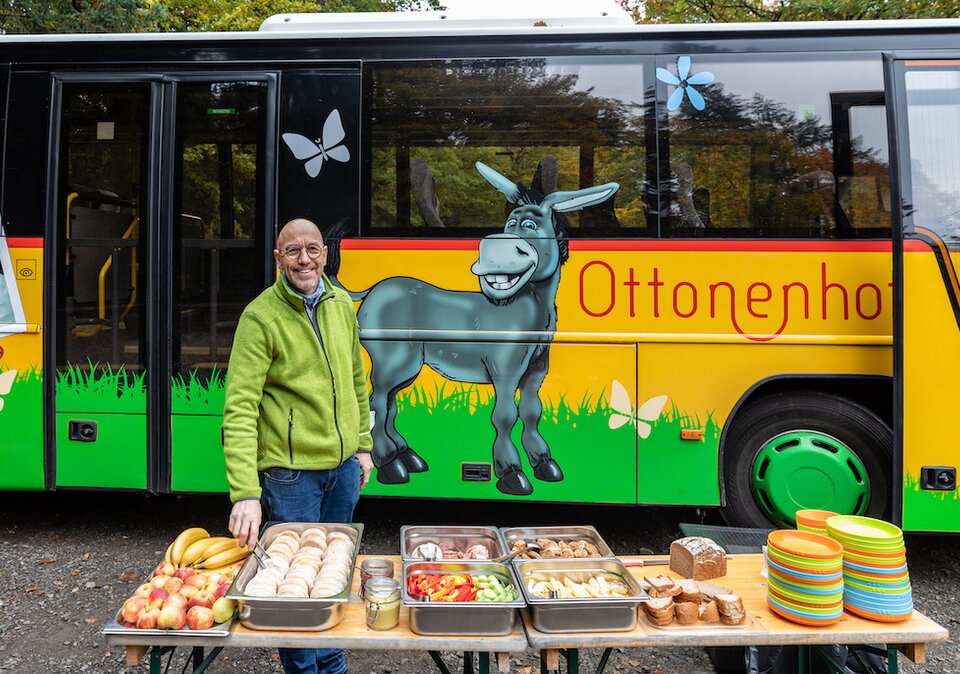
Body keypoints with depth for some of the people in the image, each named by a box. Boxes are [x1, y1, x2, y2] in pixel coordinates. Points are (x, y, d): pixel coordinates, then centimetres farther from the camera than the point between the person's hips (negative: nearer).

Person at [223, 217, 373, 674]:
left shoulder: (342, 306, 5)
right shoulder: (261, 316, -14)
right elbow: (240, 409, -20)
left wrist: (363, 444, 13)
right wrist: (245, 493, -28)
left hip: (343, 466, 6)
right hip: (291, 471, -6)